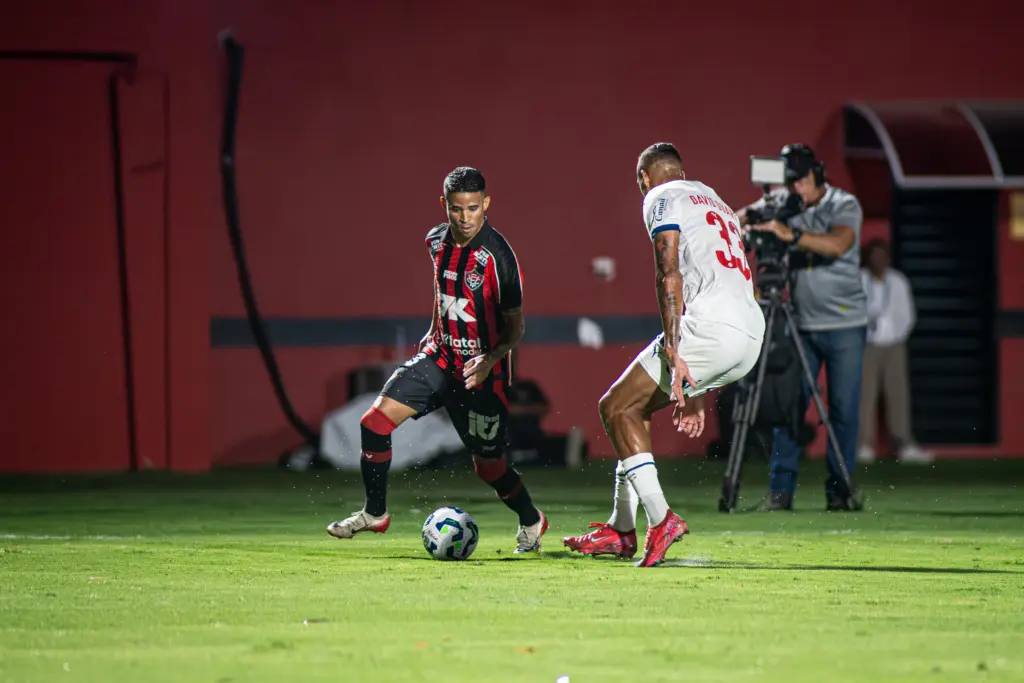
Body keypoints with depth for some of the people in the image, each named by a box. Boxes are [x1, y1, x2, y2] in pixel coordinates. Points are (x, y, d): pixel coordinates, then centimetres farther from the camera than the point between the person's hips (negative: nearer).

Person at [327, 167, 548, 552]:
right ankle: (375, 514, 7)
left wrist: (491, 359, -31)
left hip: (480, 372, -5)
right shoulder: (437, 241, -1)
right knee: (375, 420, -9)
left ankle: (531, 522, 31)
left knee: (488, 465, 2)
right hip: (440, 357, 5)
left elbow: (515, 325, -15)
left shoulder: (497, 256, -20)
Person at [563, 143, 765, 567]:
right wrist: (697, 393, 32)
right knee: (634, 407, 20)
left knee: (616, 408, 1)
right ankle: (621, 530, 18)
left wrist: (674, 354, -16)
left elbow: (670, 275, -9)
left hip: (710, 326, -8)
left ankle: (660, 520, -11)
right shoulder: (714, 202, 32)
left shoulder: (661, 198, 6)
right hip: (752, 339, 8)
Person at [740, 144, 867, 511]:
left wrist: (792, 235, -40)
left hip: (845, 325, -3)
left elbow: (837, 245, -27)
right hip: (800, 325, 3)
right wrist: (750, 218, -22)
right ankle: (781, 489, -3)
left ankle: (839, 488, 7)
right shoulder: (781, 203, 4)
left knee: (844, 409, -1)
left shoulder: (845, 206, -8)